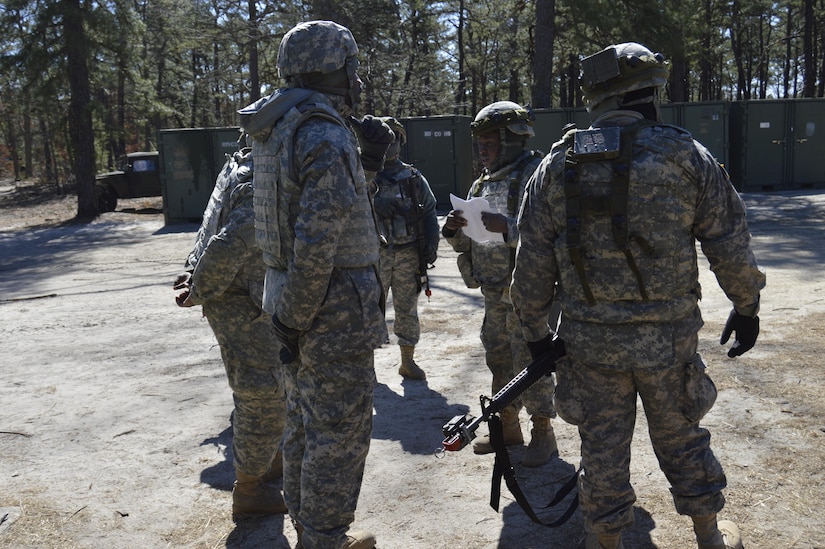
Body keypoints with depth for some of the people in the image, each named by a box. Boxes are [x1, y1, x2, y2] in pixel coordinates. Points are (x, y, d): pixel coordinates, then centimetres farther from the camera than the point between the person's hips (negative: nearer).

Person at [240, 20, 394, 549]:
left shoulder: (279, 130, 11)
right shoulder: (327, 134, -20)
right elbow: (317, 238, -25)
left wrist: (368, 161, 7)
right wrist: (296, 317, -19)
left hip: (296, 298, 10)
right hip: (335, 307, -10)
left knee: (306, 418, 21)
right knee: (340, 428, 5)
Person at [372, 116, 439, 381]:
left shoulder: (414, 178, 10)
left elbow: (429, 211, 11)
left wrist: (432, 244, -1)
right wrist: (373, 204, -24)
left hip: (409, 254, 2)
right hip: (376, 253, -2)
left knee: (407, 309, 8)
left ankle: (408, 360, 18)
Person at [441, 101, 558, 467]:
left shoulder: (535, 175, -10)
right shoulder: (482, 183, 14)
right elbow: (465, 243, 17)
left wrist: (506, 227, -31)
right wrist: (454, 229, -5)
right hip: (494, 293, 8)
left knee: (529, 362, -2)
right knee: (499, 359, 15)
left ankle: (543, 434, 13)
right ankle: (508, 427, 30)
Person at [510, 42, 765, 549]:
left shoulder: (558, 165, -2)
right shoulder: (686, 156, -7)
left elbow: (533, 263, -1)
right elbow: (731, 245, -2)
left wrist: (536, 331, 10)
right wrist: (746, 307, 13)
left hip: (589, 340, 1)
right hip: (668, 337, 0)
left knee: (602, 446, 14)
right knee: (681, 438, 19)